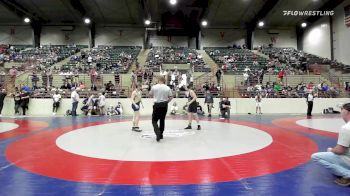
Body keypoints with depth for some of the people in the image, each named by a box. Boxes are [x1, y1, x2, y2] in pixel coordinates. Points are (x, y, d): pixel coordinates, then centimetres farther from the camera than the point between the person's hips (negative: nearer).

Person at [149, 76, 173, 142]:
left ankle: (158, 133, -17)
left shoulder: (154, 87, -6)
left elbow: (150, 94, 9)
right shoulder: (167, 88, -2)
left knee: (154, 120, 4)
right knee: (162, 120, 17)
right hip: (164, 105, 3)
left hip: (157, 105, -3)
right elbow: (171, 97, 2)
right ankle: (160, 134, 26)